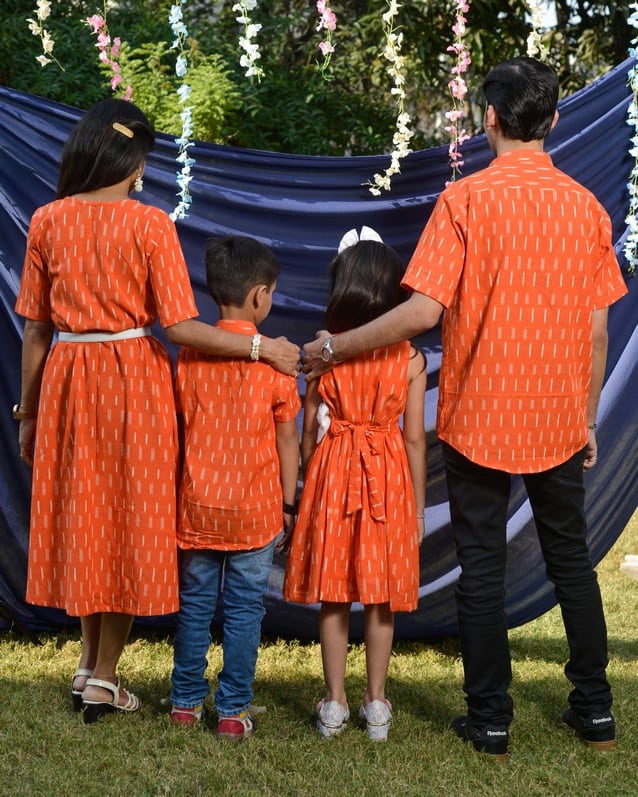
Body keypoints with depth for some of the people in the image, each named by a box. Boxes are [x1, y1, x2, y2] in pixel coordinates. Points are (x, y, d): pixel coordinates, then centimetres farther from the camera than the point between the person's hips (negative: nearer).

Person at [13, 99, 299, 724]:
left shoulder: (47, 221, 0)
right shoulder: (149, 225, -10)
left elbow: (35, 328, 4)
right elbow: (180, 327, -15)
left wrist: (28, 410, 12)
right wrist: (261, 348, -8)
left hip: (67, 379, 4)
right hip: (134, 379, -3)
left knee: (81, 516, 18)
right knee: (129, 522, 9)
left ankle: (89, 665, 27)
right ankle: (102, 679, 15)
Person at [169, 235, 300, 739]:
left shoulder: (190, 353, -3)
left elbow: (178, 429, 2)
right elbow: (287, 439, -4)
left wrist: (182, 492, 13)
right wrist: (288, 502, 6)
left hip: (198, 504, 2)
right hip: (255, 508, -2)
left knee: (195, 604, 13)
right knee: (244, 610, 6)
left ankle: (187, 701, 22)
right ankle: (233, 710, 9)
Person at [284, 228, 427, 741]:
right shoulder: (410, 360, -4)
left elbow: (309, 432, 1)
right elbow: (415, 437, -3)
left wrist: (307, 488, 12)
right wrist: (418, 505, 5)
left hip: (332, 473, 0)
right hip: (389, 477, 0)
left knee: (332, 596, 8)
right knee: (381, 599, 8)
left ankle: (335, 703, 11)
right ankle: (376, 702, 14)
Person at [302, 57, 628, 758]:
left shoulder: (466, 199, -12)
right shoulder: (585, 205, 0)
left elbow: (424, 310, -18)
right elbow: (597, 326, 4)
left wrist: (335, 346, -7)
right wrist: (588, 416, 14)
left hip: (479, 417, -4)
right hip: (558, 418, 4)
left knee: (482, 565, 6)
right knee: (571, 559, 16)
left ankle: (490, 719, 12)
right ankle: (594, 708, 23)